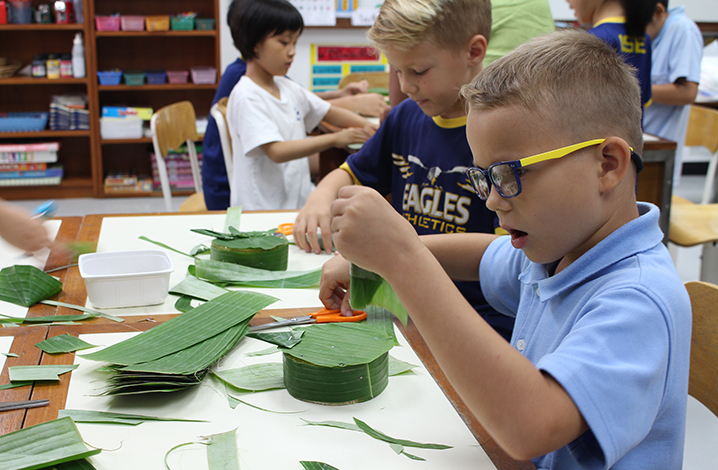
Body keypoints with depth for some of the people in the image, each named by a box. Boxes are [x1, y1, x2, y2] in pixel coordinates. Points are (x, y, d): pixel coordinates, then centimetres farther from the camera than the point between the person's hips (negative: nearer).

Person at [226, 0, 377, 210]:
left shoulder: (287, 87, 12)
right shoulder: (246, 96, -13)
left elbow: (330, 112, 19)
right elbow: (277, 151, -22)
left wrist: (368, 127, 2)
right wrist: (335, 139, -23)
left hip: (299, 199, 8)